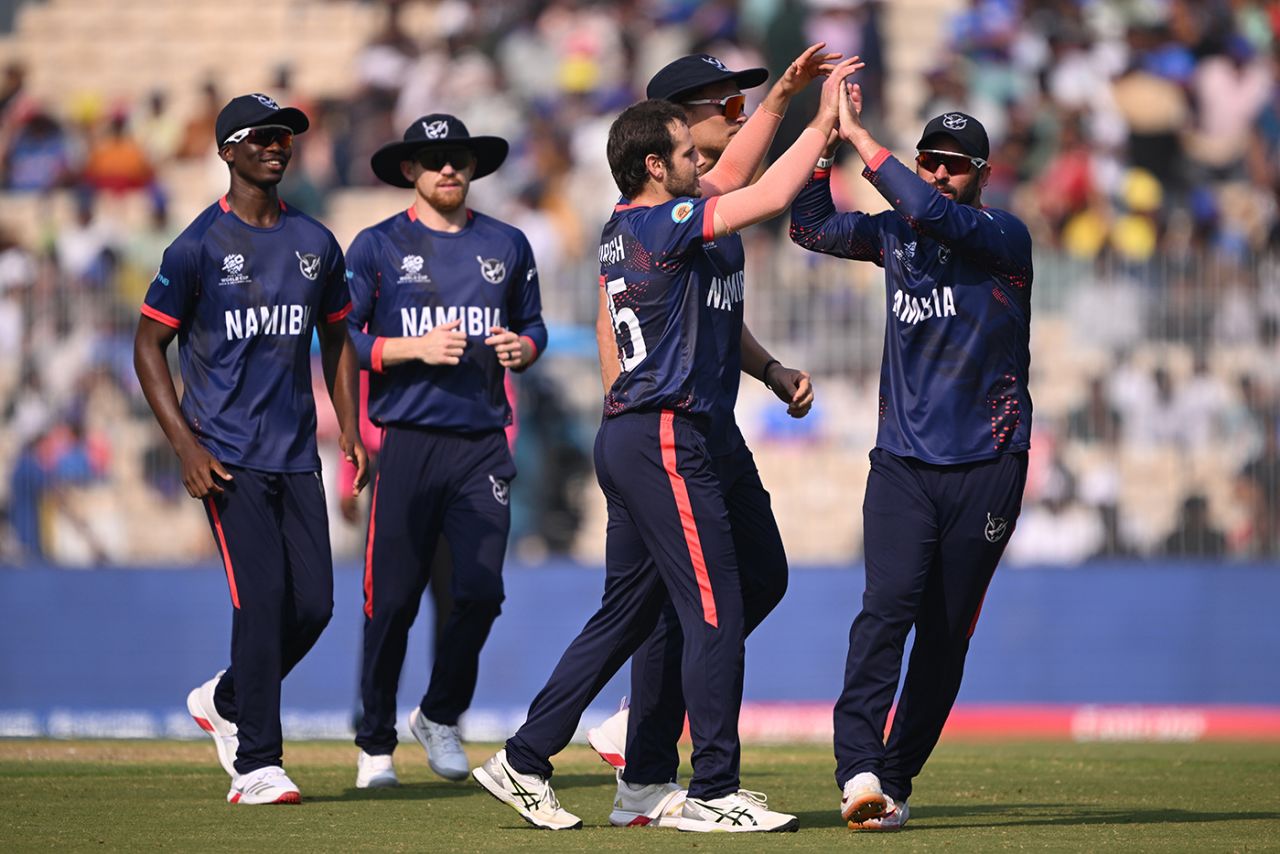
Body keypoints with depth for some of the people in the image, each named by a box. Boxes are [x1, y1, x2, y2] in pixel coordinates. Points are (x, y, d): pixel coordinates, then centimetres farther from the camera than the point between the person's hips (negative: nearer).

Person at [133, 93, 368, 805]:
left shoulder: (316, 242, 11)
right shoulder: (200, 245, -4)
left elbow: (336, 340, 21)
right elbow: (149, 346, -2)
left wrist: (351, 430, 9)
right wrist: (187, 446, -11)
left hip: (298, 454, 5)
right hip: (229, 455, -5)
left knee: (314, 603, 0)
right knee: (263, 597, -13)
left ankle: (225, 701, 26)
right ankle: (256, 765, -6)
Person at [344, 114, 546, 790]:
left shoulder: (506, 246, 14)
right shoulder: (377, 247, 3)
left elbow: (533, 324, 21)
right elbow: (341, 339, 0)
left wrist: (523, 348, -2)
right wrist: (416, 347, -14)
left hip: (483, 442, 3)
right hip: (407, 439, -3)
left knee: (481, 592, -5)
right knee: (392, 600, -4)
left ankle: (440, 718, 19)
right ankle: (375, 742, 10)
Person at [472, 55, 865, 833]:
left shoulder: (624, 228, 13)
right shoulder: (659, 226, -14)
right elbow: (768, 199, -17)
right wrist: (824, 122, -11)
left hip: (630, 440, 10)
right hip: (665, 439, -10)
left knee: (628, 614, 15)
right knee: (715, 613, -6)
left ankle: (524, 761, 15)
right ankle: (714, 792, -5)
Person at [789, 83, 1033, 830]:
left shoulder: (1005, 238, -5)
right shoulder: (895, 234, 11)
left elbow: (931, 211, -22)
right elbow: (811, 226, 13)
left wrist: (860, 137, -18)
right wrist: (829, 138, 2)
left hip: (986, 467, -2)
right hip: (903, 462, 2)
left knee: (947, 634, 1)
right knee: (889, 602, -18)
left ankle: (894, 781, 10)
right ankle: (859, 768, -29)